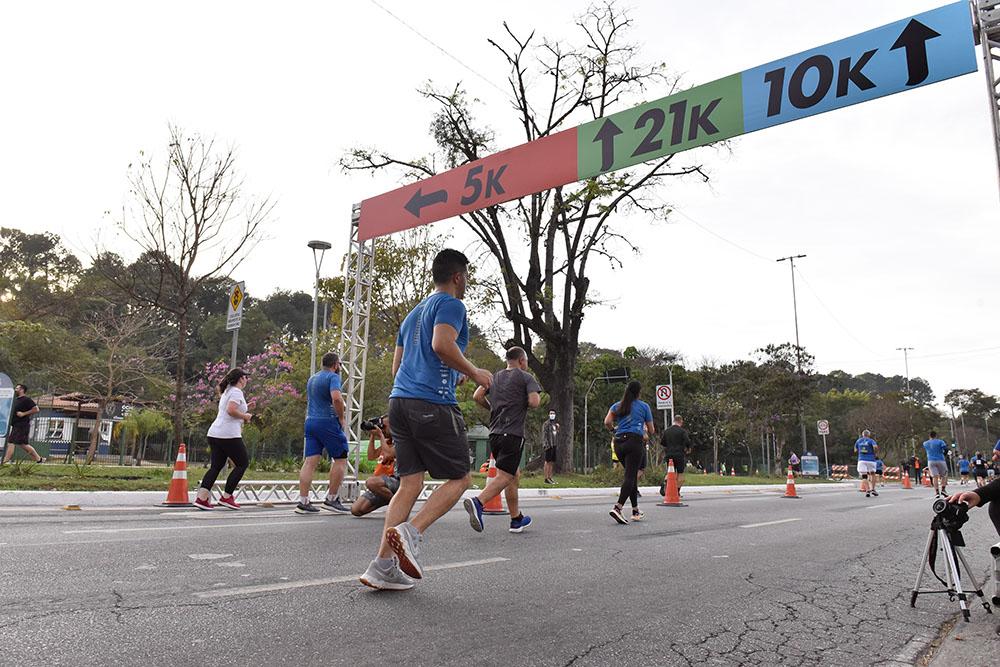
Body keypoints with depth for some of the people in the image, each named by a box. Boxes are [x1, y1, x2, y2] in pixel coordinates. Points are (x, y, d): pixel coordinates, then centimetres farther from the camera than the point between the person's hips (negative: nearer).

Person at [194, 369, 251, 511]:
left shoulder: (227, 391, 23)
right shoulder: (236, 392, -7)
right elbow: (231, 410, -21)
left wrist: (242, 419, 23)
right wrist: (244, 416, -7)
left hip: (214, 433, 9)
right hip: (229, 435, -9)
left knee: (216, 466, 8)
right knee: (243, 463, 3)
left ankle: (202, 498, -3)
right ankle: (226, 497, 2)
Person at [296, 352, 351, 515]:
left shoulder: (312, 378, 21)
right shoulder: (333, 377, -7)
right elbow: (337, 398, -22)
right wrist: (341, 419, -12)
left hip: (310, 422, 8)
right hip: (327, 422, -8)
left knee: (310, 462, 3)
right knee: (340, 459, 2)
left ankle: (303, 502, 0)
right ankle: (331, 499, 3)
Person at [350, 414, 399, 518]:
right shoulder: (386, 442, 21)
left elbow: (388, 454, -20)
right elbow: (371, 456, 12)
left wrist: (381, 435, -9)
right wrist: (372, 436, 8)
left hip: (396, 481, -8)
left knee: (371, 482, -39)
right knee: (356, 510, -7)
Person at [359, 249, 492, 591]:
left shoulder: (414, 313, 26)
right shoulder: (451, 304, 0)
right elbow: (442, 344, -19)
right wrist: (475, 373, -7)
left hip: (399, 399, 8)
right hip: (433, 402, -8)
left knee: (410, 483, 7)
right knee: (460, 478, 3)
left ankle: (383, 566, 2)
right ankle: (411, 532, -15)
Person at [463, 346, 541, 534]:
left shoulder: (494, 377, 17)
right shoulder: (526, 377, 1)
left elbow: (477, 396, 6)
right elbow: (534, 402, -12)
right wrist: (537, 398, 10)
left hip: (494, 432, 7)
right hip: (513, 434, -7)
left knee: (515, 474, 17)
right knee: (504, 476, -12)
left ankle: (516, 519, 21)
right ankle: (477, 502, -34)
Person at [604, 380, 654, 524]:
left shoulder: (617, 406, 15)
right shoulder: (644, 406, 7)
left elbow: (607, 422, -1)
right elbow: (651, 431, 11)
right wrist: (651, 432, 34)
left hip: (618, 442, 5)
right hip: (634, 441, -5)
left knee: (632, 475, 15)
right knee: (630, 476, -10)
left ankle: (635, 511, 16)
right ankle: (617, 508, -26)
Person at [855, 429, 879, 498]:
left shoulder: (858, 441, 13)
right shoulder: (871, 441, 2)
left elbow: (855, 450, 19)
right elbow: (875, 447, -17)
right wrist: (876, 454, 0)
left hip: (861, 460, 1)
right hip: (870, 459, -1)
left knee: (864, 476, -2)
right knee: (872, 474, 19)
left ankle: (867, 490, -17)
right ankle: (872, 489, 12)